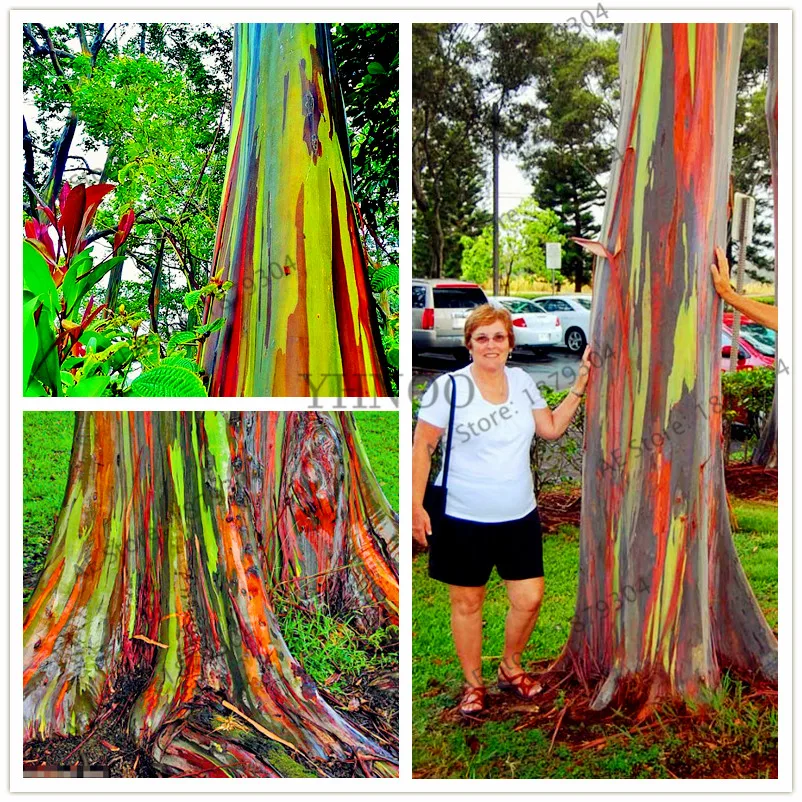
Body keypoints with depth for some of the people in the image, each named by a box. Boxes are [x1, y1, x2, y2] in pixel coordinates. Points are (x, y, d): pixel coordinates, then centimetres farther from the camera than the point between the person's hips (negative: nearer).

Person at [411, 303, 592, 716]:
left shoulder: (522, 380, 3)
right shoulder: (449, 387, -13)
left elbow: (551, 428, 11)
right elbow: (422, 447, -9)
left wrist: (580, 384, 5)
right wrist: (415, 505, -12)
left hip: (520, 516, 5)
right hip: (464, 519, -4)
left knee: (529, 600, 9)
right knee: (467, 604, 10)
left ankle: (510, 668, 36)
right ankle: (473, 683, 32)